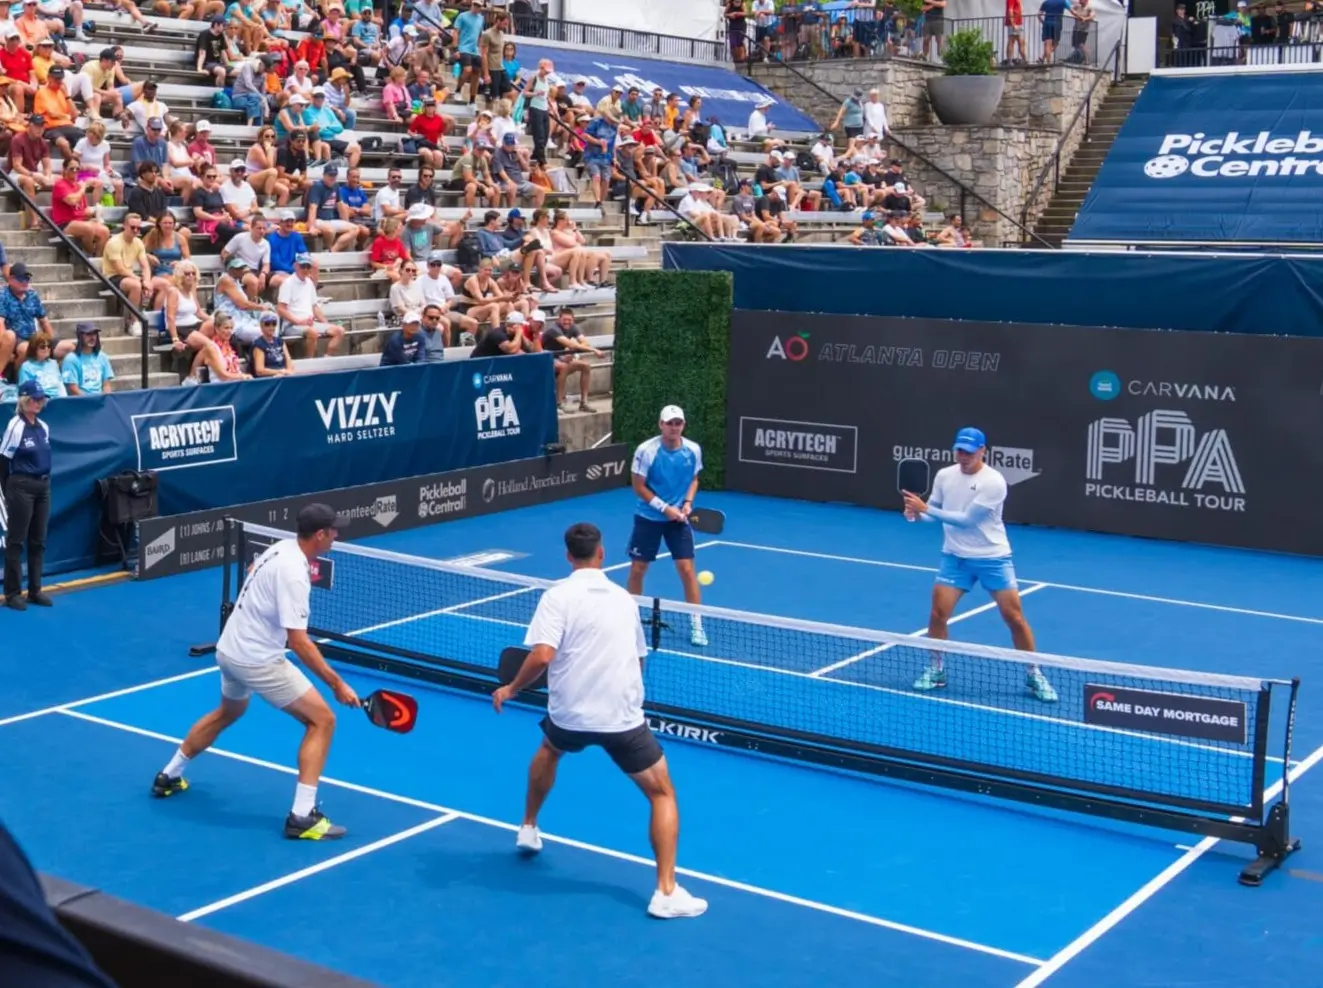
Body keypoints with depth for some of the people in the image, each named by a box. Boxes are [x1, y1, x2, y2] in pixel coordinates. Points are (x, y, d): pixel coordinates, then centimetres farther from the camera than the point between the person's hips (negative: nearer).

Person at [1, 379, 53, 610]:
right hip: (22, 487, -7)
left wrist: (45, 483, 13)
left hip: (43, 487, 7)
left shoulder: (43, 427, 8)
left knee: (38, 541, 11)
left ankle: (35, 590, 19)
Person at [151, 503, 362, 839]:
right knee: (322, 720, -8)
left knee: (228, 712, 36)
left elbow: (251, 574, 25)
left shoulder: (282, 547, 2)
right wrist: (336, 683, -25)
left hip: (229, 649, 10)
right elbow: (298, 642, -27)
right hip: (256, 660, -10)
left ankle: (169, 776, 48)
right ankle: (302, 816, -12)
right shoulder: (294, 575, -25)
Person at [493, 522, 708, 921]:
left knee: (548, 751, 36)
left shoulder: (558, 596, -4)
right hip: (622, 719, 0)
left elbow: (542, 655, -16)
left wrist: (511, 689, -1)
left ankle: (529, 829, 47)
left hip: (569, 715, 0)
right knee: (662, 794, 10)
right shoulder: (625, 599, 10)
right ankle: (666, 893, -1)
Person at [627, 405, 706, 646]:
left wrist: (687, 503, -8)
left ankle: (696, 625, 6)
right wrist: (665, 508, -17)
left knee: (687, 569, -4)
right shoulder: (646, 450, -17)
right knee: (637, 569, 5)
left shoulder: (693, 450, -7)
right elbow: (639, 486, -11)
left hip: (678, 518, 1)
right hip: (648, 517, -1)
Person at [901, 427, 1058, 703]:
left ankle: (1034, 675, 14)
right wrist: (916, 512, -15)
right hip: (955, 557, 3)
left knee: (1014, 617, -1)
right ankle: (936, 670, 13)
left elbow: (966, 520, -22)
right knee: (938, 614, -6)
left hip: (993, 558, -3)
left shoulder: (994, 482, -19)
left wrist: (925, 508, -24)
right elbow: (933, 510, 9)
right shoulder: (944, 475, -2)